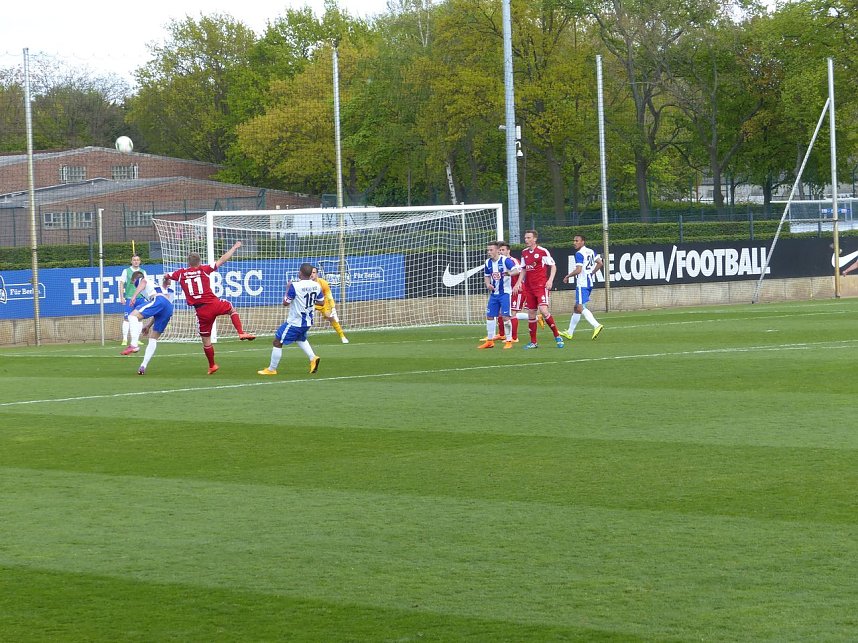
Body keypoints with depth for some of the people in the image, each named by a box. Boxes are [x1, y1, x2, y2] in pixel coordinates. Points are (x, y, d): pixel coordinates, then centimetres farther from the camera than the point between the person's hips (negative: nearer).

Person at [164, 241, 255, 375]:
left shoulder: (181, 273, 6)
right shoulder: (204, 269, 2)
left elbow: (166, 276, 24)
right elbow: (222, 260, 7)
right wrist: (234, 247, 19)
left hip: (201, 311, 1)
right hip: (214, 304, -1)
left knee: (206, 341, 13)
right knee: (232, 309, 29)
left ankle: (212, 366, 24)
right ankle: (241, 332, 11)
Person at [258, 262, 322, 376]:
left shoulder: (295, 286, -22)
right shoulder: (316, 285, -3)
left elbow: (285, 303, -16)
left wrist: (287, 289, -3)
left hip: (294, 322, -7)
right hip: (308, 322, 7)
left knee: (277, 342, 5)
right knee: (301, 339, 34)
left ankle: (271, 369, 11)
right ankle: (313, 358, 14)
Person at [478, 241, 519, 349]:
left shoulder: (505, 260, -14)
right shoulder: (488, 262, 5)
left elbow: (517, 270, -24)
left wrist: (510, 273, -46)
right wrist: (488, 284, -3)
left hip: (505, 293, -7)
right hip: (494, 293, 7)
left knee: (505, 316, -9)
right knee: (489, 316, 8)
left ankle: (509, 341, 2)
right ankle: (490, 341, 18)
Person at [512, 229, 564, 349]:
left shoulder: (543, 251, -6)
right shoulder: (524, 253, 11)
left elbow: (553, 266, -2)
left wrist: (550, 280, -14)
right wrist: (519, 283, 11)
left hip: (541, 286, -6)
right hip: (529, 287, 6)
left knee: (543, 310, -20)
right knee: (531, 313, 5)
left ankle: (557, 336, -7)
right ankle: (533, 342, 12)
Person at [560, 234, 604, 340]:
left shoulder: (579, 254, -14)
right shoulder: (590, 252, 13)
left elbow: (578, 270, -20)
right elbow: (600, 263, 16)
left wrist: (567, 276, -5)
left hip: (582, 284, -9)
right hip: (589, 282, 9)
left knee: (580, 308, -14)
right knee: (576, 308, 16)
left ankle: (596, 326, -28)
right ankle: (570, 332, 23)